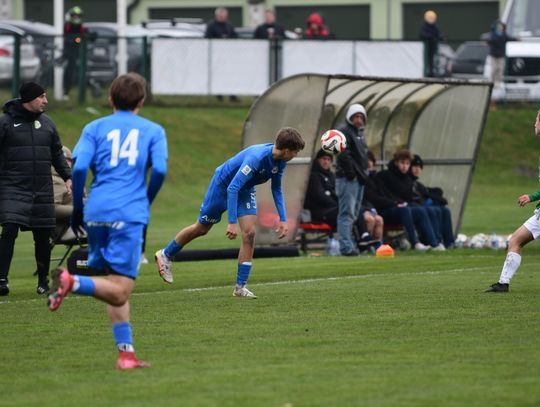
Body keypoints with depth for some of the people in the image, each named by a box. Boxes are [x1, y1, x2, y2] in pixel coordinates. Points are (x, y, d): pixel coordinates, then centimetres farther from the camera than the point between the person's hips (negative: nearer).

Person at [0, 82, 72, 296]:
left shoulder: (46, 123, 11)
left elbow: (57, 154, 18)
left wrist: (67, 177, 9)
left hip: (42, 190, 4)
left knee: (43, 236, 6)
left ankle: (43, 280, 19)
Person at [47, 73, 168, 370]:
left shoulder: (95, 128, 13)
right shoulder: (153, 130, 10)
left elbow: (79, 168, -2)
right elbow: (159, 170, -4)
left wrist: (77, 209, 8)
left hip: (96, 212, 4)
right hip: (129, 214, -4)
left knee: (115, 288, 14)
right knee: (120, 291, -8)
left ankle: (126, 352, 9)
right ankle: (72, 282, -33)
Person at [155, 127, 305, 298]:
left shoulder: (280, 160, -15)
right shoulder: (256, 158, -40)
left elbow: (276, 190, 2)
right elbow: (232, 188, -39)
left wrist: (283, 219, -4)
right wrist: (232, 222, -40)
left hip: (245, 190, 6)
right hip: (223, 185, -6)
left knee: (249, 233, -10)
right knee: (201, 228, 10)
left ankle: (240, 287, -5)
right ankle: (165, 255, 33)